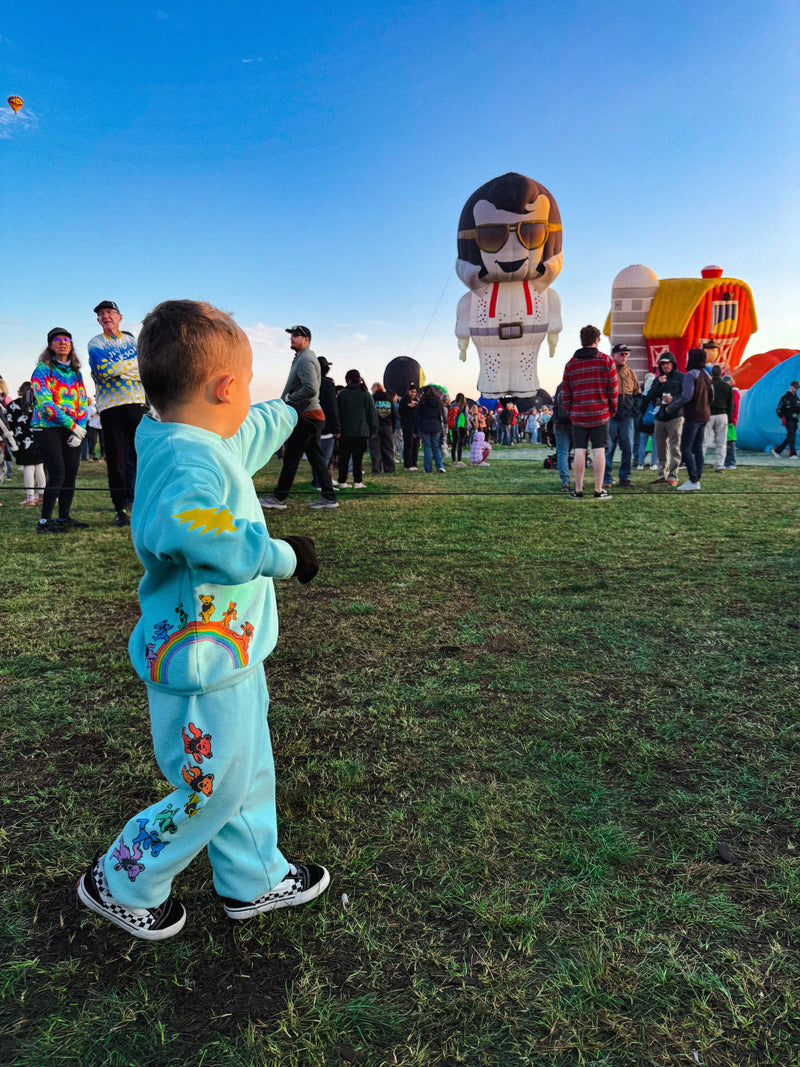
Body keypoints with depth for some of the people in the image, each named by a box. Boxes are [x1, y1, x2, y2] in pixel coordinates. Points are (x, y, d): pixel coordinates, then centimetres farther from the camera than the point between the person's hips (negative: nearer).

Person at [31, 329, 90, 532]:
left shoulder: (76, 372, 15)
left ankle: (64, 517, 13)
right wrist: (72, 425, -16)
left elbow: (83, 403, 13)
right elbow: (45, 403, -12)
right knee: (57, 475, -13)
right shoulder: (43, 369, -2)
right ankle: (44, 521, -6)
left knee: (71, 475, 2)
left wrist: (81, 428, -3)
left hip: (73, 431, 5)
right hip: (47, 429, -5)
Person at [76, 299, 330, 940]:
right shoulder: (189, 457, -26)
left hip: (229, 654, 10)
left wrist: (294, 412, 43)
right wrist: (281, 555, -34)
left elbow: (251, 431, 27)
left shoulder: (207, 443, 5)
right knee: (211, 791, 8)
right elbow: (185, 527, -45)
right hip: (202, 667, -10)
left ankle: (254, 880, 43)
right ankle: (120, 883, 33)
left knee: (249, 773, 23)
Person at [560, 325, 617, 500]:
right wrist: (612, 409, 12)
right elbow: (612, 389, -1)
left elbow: (565, 393, 6)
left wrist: (569, 413, 15)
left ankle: (578, 490, 6)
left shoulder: (571, 364, 6)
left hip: (578, 415, 2)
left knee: (579, 451, 4)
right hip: (600, 414, -2)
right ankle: (599, 490, 1)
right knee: (599, 451, 0)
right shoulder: (607, 361, 0)